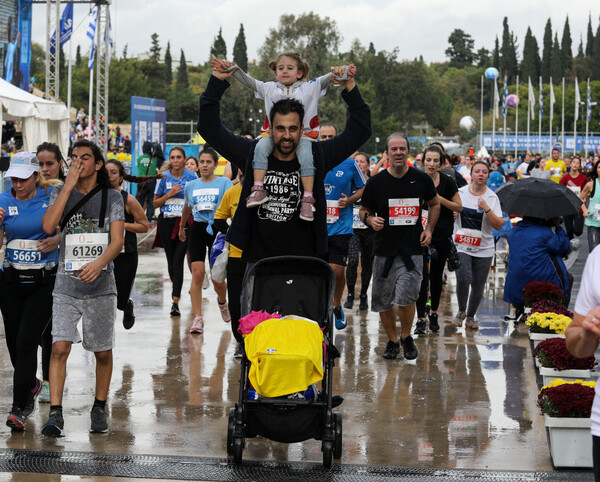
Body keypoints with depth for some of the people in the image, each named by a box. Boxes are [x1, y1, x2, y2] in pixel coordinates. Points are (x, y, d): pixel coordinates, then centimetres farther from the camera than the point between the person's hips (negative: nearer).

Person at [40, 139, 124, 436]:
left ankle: (99, 409, 23)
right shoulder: (60, 193, 7)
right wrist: (69, 185, -11)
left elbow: (117, 241, -6)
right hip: (66, 286, 0)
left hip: (100, 287, 0)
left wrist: (99, 263, -26)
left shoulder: (112, 197, 4)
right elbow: (48, 226, -12)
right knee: (60, 347, -13)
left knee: (103, 352, 7)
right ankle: (55, 413, -12)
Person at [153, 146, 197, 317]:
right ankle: (176, 288, 34)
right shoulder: (164, 177, 4)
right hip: (166, 222, 3)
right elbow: (155, 203, 8)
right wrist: (169, 194, -8)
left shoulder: (192, 177, 1)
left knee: (178, 260, -11)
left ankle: (175, 301, -16)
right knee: (170, 260, 9)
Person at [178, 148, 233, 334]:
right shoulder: (191, 186, 11)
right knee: (197, 273, -11)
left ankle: (222, 301, 34)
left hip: (218, 230, -2)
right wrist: (181, 227, 36)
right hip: (197, 230, 2)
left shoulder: (224, 183, 0)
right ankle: (198, 318, -9)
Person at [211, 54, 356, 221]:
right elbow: (248, 81, 10)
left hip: (302, 134, -2)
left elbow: (327, 79, -1)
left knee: (306, 157, -30)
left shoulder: (310, 87, 10)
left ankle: (307, 200, -29)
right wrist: (232, 69, -6)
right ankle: (258, 190, -31)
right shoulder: (269, 88, 16)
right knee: (261, 148, -28)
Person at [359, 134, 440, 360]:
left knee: (405, 299, -14)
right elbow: (363, 211, 9)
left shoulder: (421, 179, 1)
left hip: (412, 250, -1)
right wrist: (370, 219, -13)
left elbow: (434, 204, 18)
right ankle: (392, 341, 29)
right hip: (384, 250, 1)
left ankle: (407, 337, 12)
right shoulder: (376, 182, -2)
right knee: (383, 302, 7)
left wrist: (429, 229, 5)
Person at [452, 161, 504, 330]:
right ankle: (461, 311, 8)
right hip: (461, 246, -1)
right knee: (463, 279, -18)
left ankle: (471, 316, 26)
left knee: (478, 286, 4)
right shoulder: (459, 193, 3)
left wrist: (486, 209, -19)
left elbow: (499, 225, -7)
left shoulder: (492, 198, 0)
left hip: (484, 249, 1)